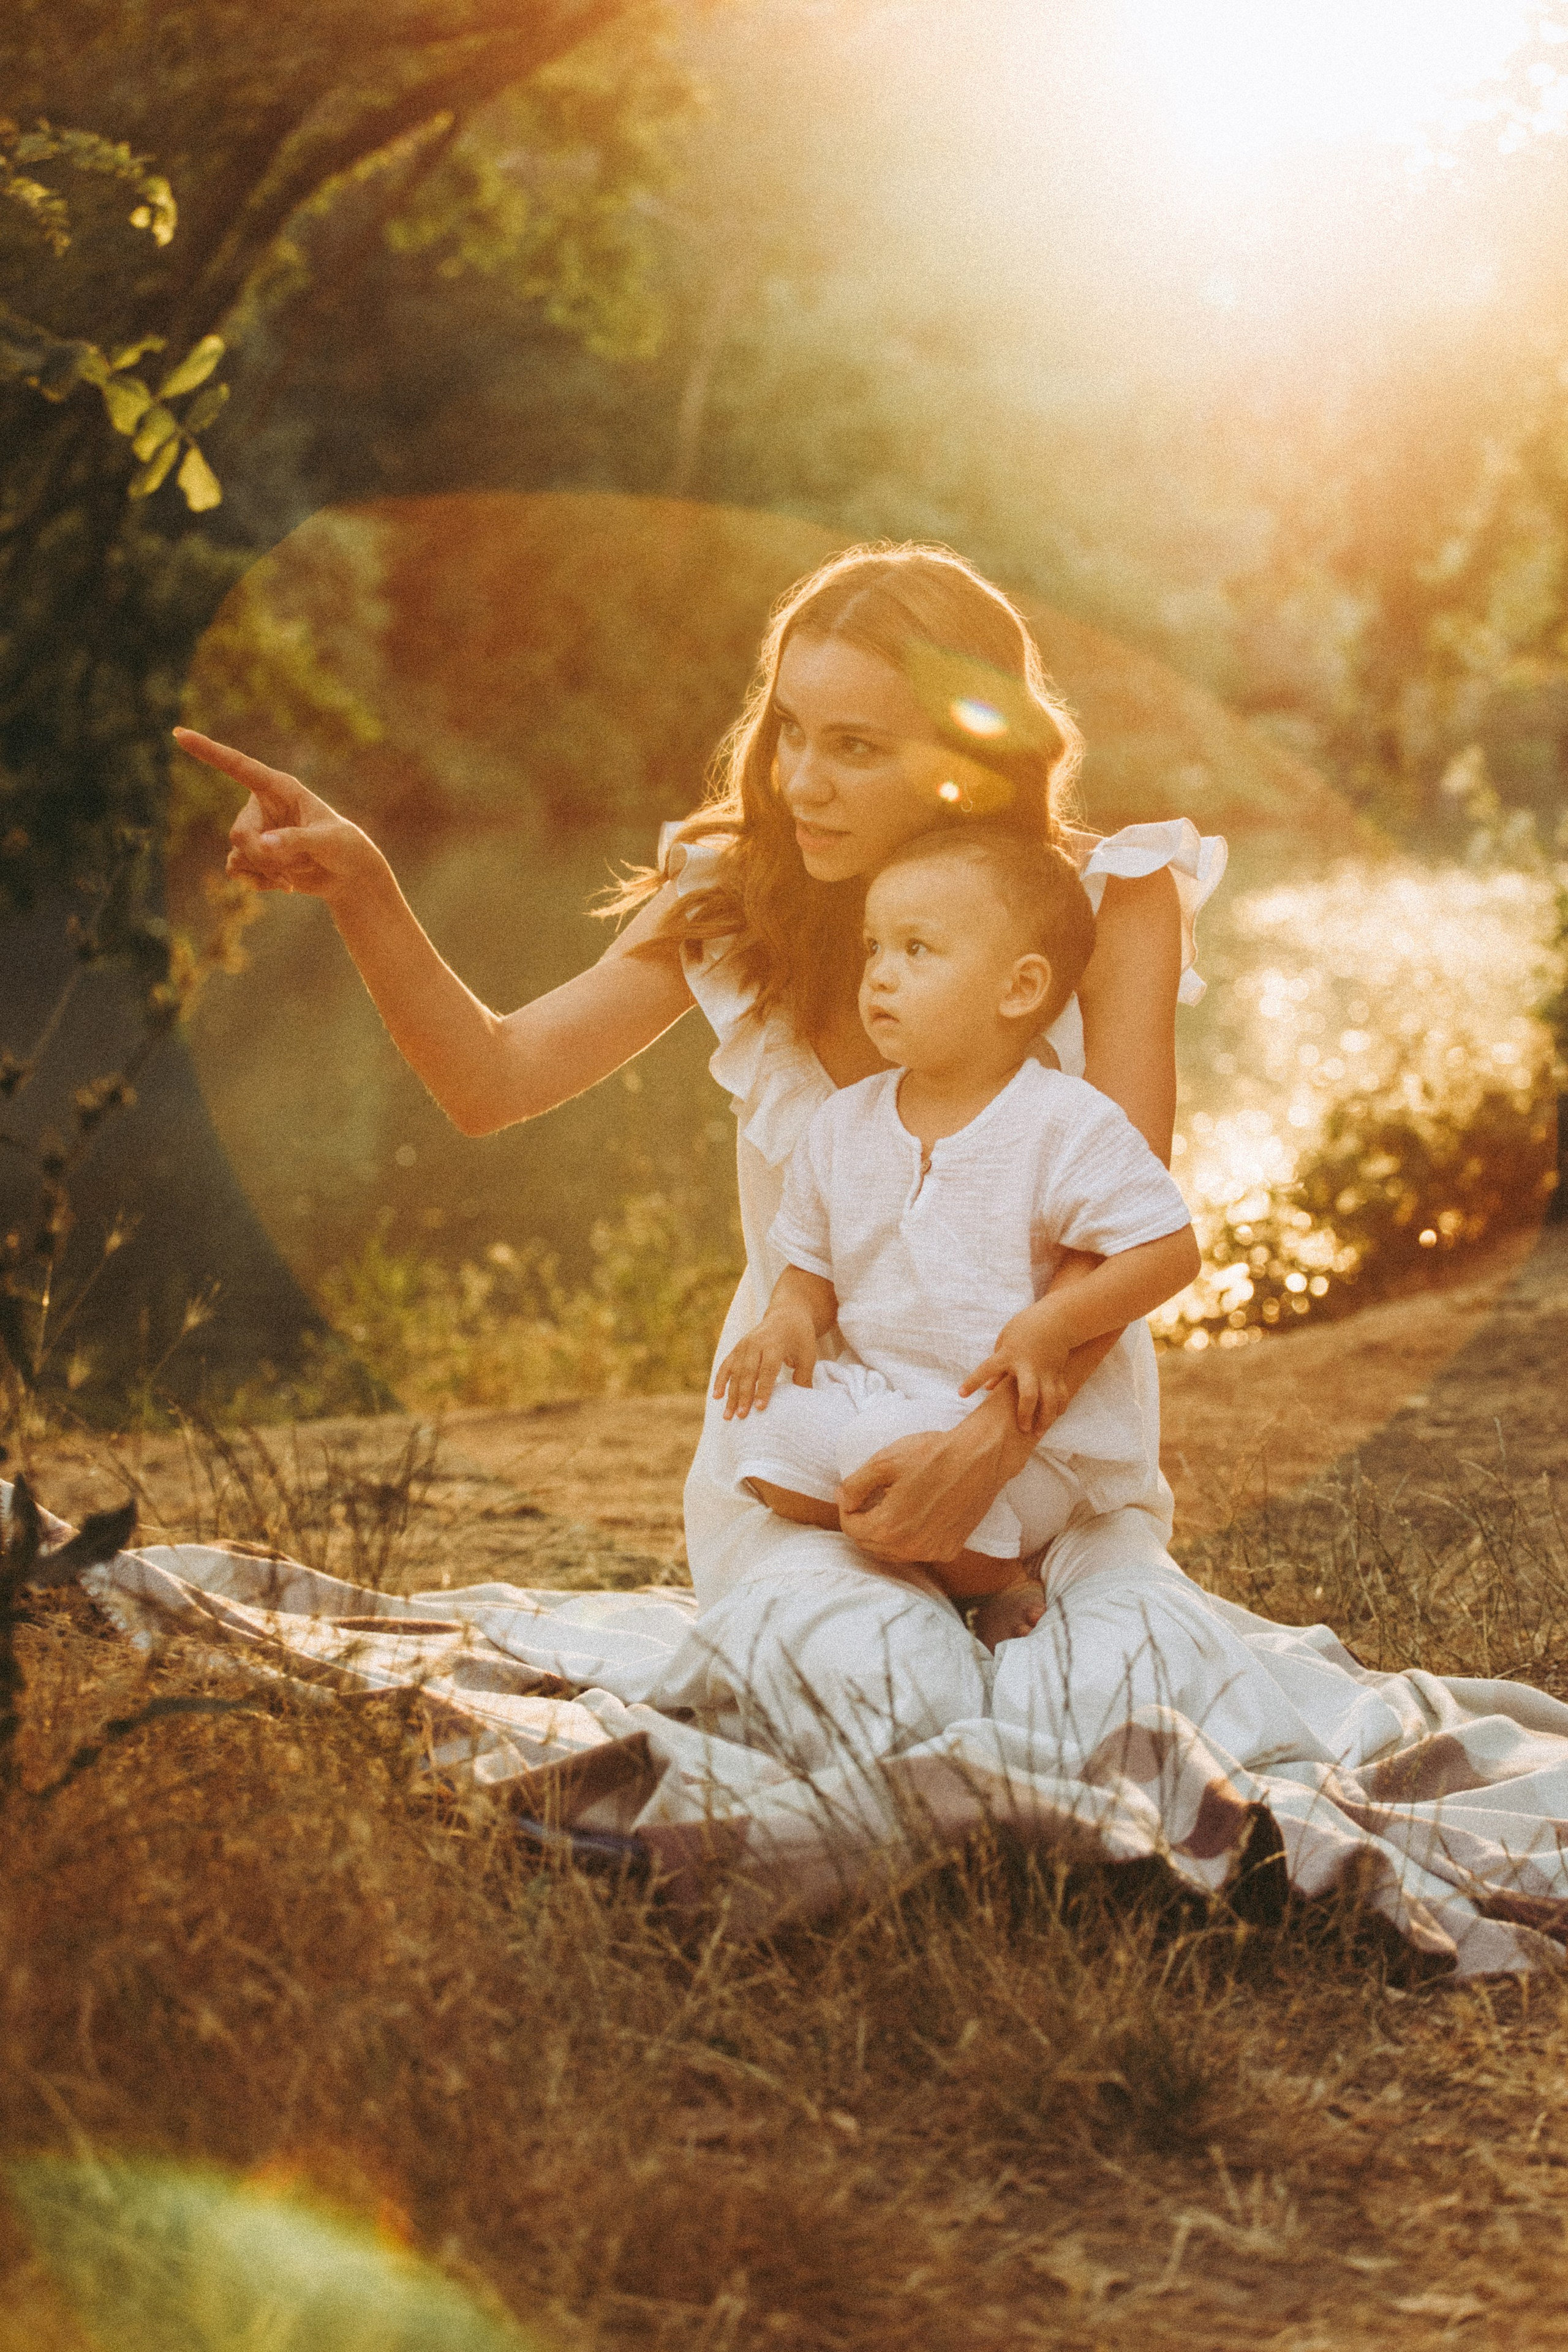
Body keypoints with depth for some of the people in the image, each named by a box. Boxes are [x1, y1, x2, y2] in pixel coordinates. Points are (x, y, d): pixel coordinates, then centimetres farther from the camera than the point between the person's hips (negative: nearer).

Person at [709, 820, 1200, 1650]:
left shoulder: (1064, 1125, -11)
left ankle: (1005, 1586, 2)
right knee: (772, 1444, -22)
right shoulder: (844, 1127, 6)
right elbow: (814, 1261, 16)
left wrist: (1055, 1324, -24)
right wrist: (792, 1317, -7)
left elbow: (1169, 1249, -12)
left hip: (1025, 1422, -5)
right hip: (877, 1389, 5)